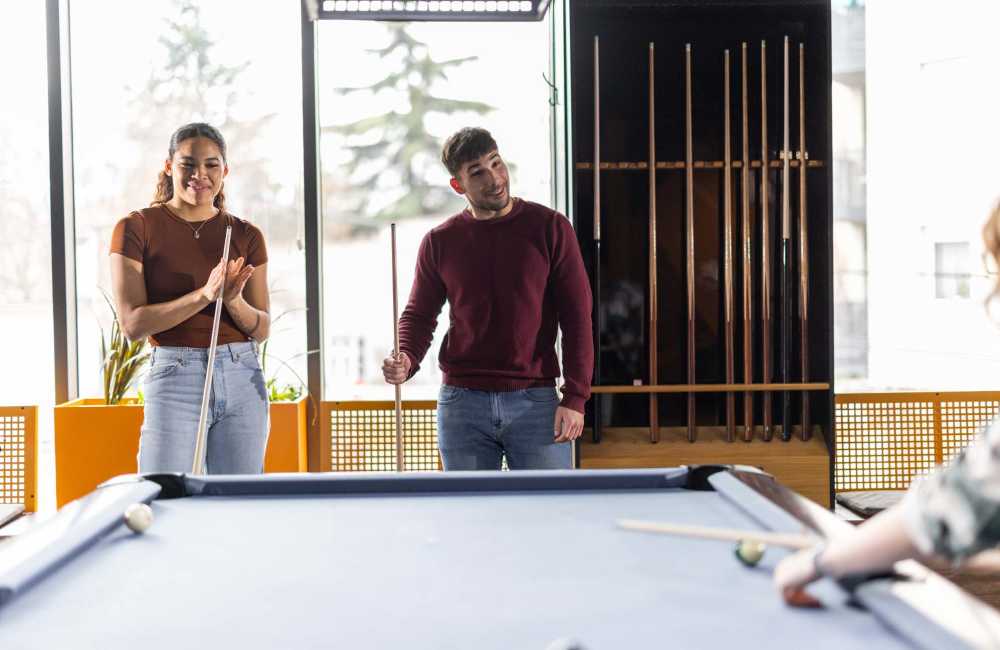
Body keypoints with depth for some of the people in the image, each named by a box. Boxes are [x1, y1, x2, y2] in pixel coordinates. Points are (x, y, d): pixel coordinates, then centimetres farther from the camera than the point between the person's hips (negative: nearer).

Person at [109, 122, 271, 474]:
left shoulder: (246, 235, 8)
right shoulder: (136, 228, -1)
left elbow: (262, 329, 7)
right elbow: (132, 324, -9)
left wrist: (232, 300, -14)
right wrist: (204, 293, -20)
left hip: (243, 380, 3)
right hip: (175, 380, -3)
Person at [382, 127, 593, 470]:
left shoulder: (550, 228, 0)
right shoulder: (439, 242, 5)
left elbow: (577, 316, -1)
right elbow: (419, 315, 11)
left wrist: (575, 397, -8)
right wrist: (406, 361, -11)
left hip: (536, 402, -2)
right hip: (462, 405, 2)